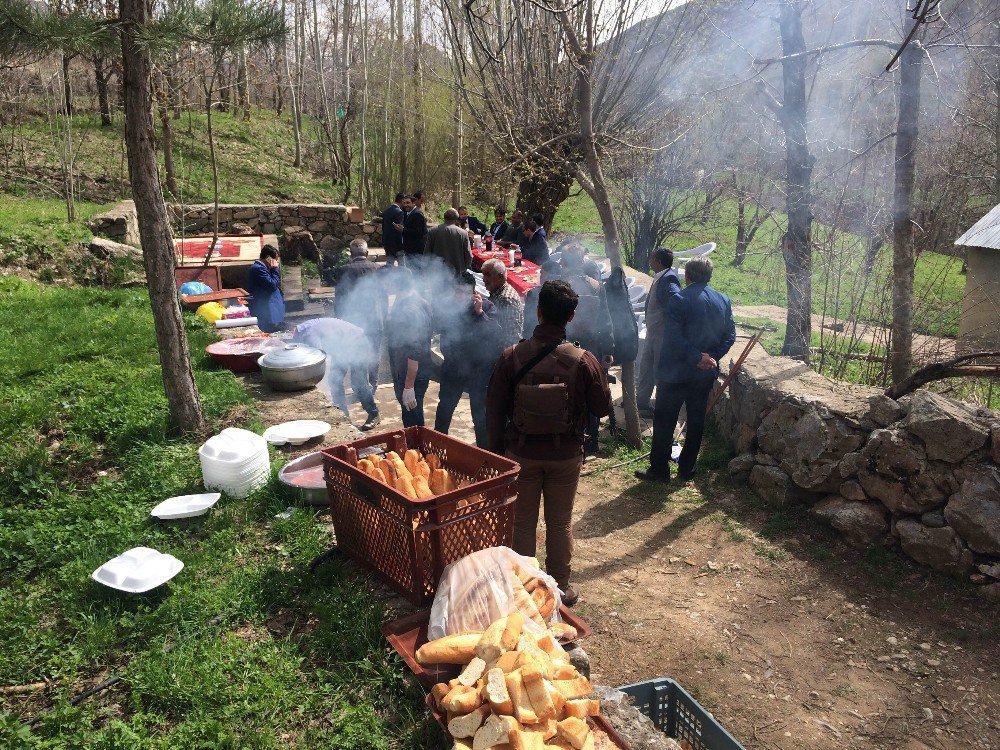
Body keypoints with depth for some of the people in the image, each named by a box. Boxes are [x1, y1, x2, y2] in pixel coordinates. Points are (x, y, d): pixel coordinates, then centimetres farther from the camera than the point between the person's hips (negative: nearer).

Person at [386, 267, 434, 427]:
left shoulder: (410, 309, -23)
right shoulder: (422, 303, 8)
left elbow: (414, 351, -28)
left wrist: (409, 386, -27)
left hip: (412, 376, -10)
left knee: (412, 423, 0)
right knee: (414, 418, 21)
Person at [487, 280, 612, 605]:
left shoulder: (511, 356, -15)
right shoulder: (583, 361, -18)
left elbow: (494, 410, -7)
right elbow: (603, 407, -5)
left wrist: (497, 450, 7)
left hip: (521, 453, 0)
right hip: (566, 456, 0)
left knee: (522, 521, 15)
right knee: (560, 523, 16)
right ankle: (561, 587, 30)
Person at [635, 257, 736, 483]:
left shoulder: (679, 299, -16)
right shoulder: (723, 300, 3)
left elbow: (674, 337, -22)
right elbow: (730, 335, 4)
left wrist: (697, 357, -15)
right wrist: (711, 357, -3)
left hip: (676, 373, -5)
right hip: (706, 374, 6)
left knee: (664, 421, 5)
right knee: (696, 420, 15)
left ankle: (659, 470, 11)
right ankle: (687, 468, 24)